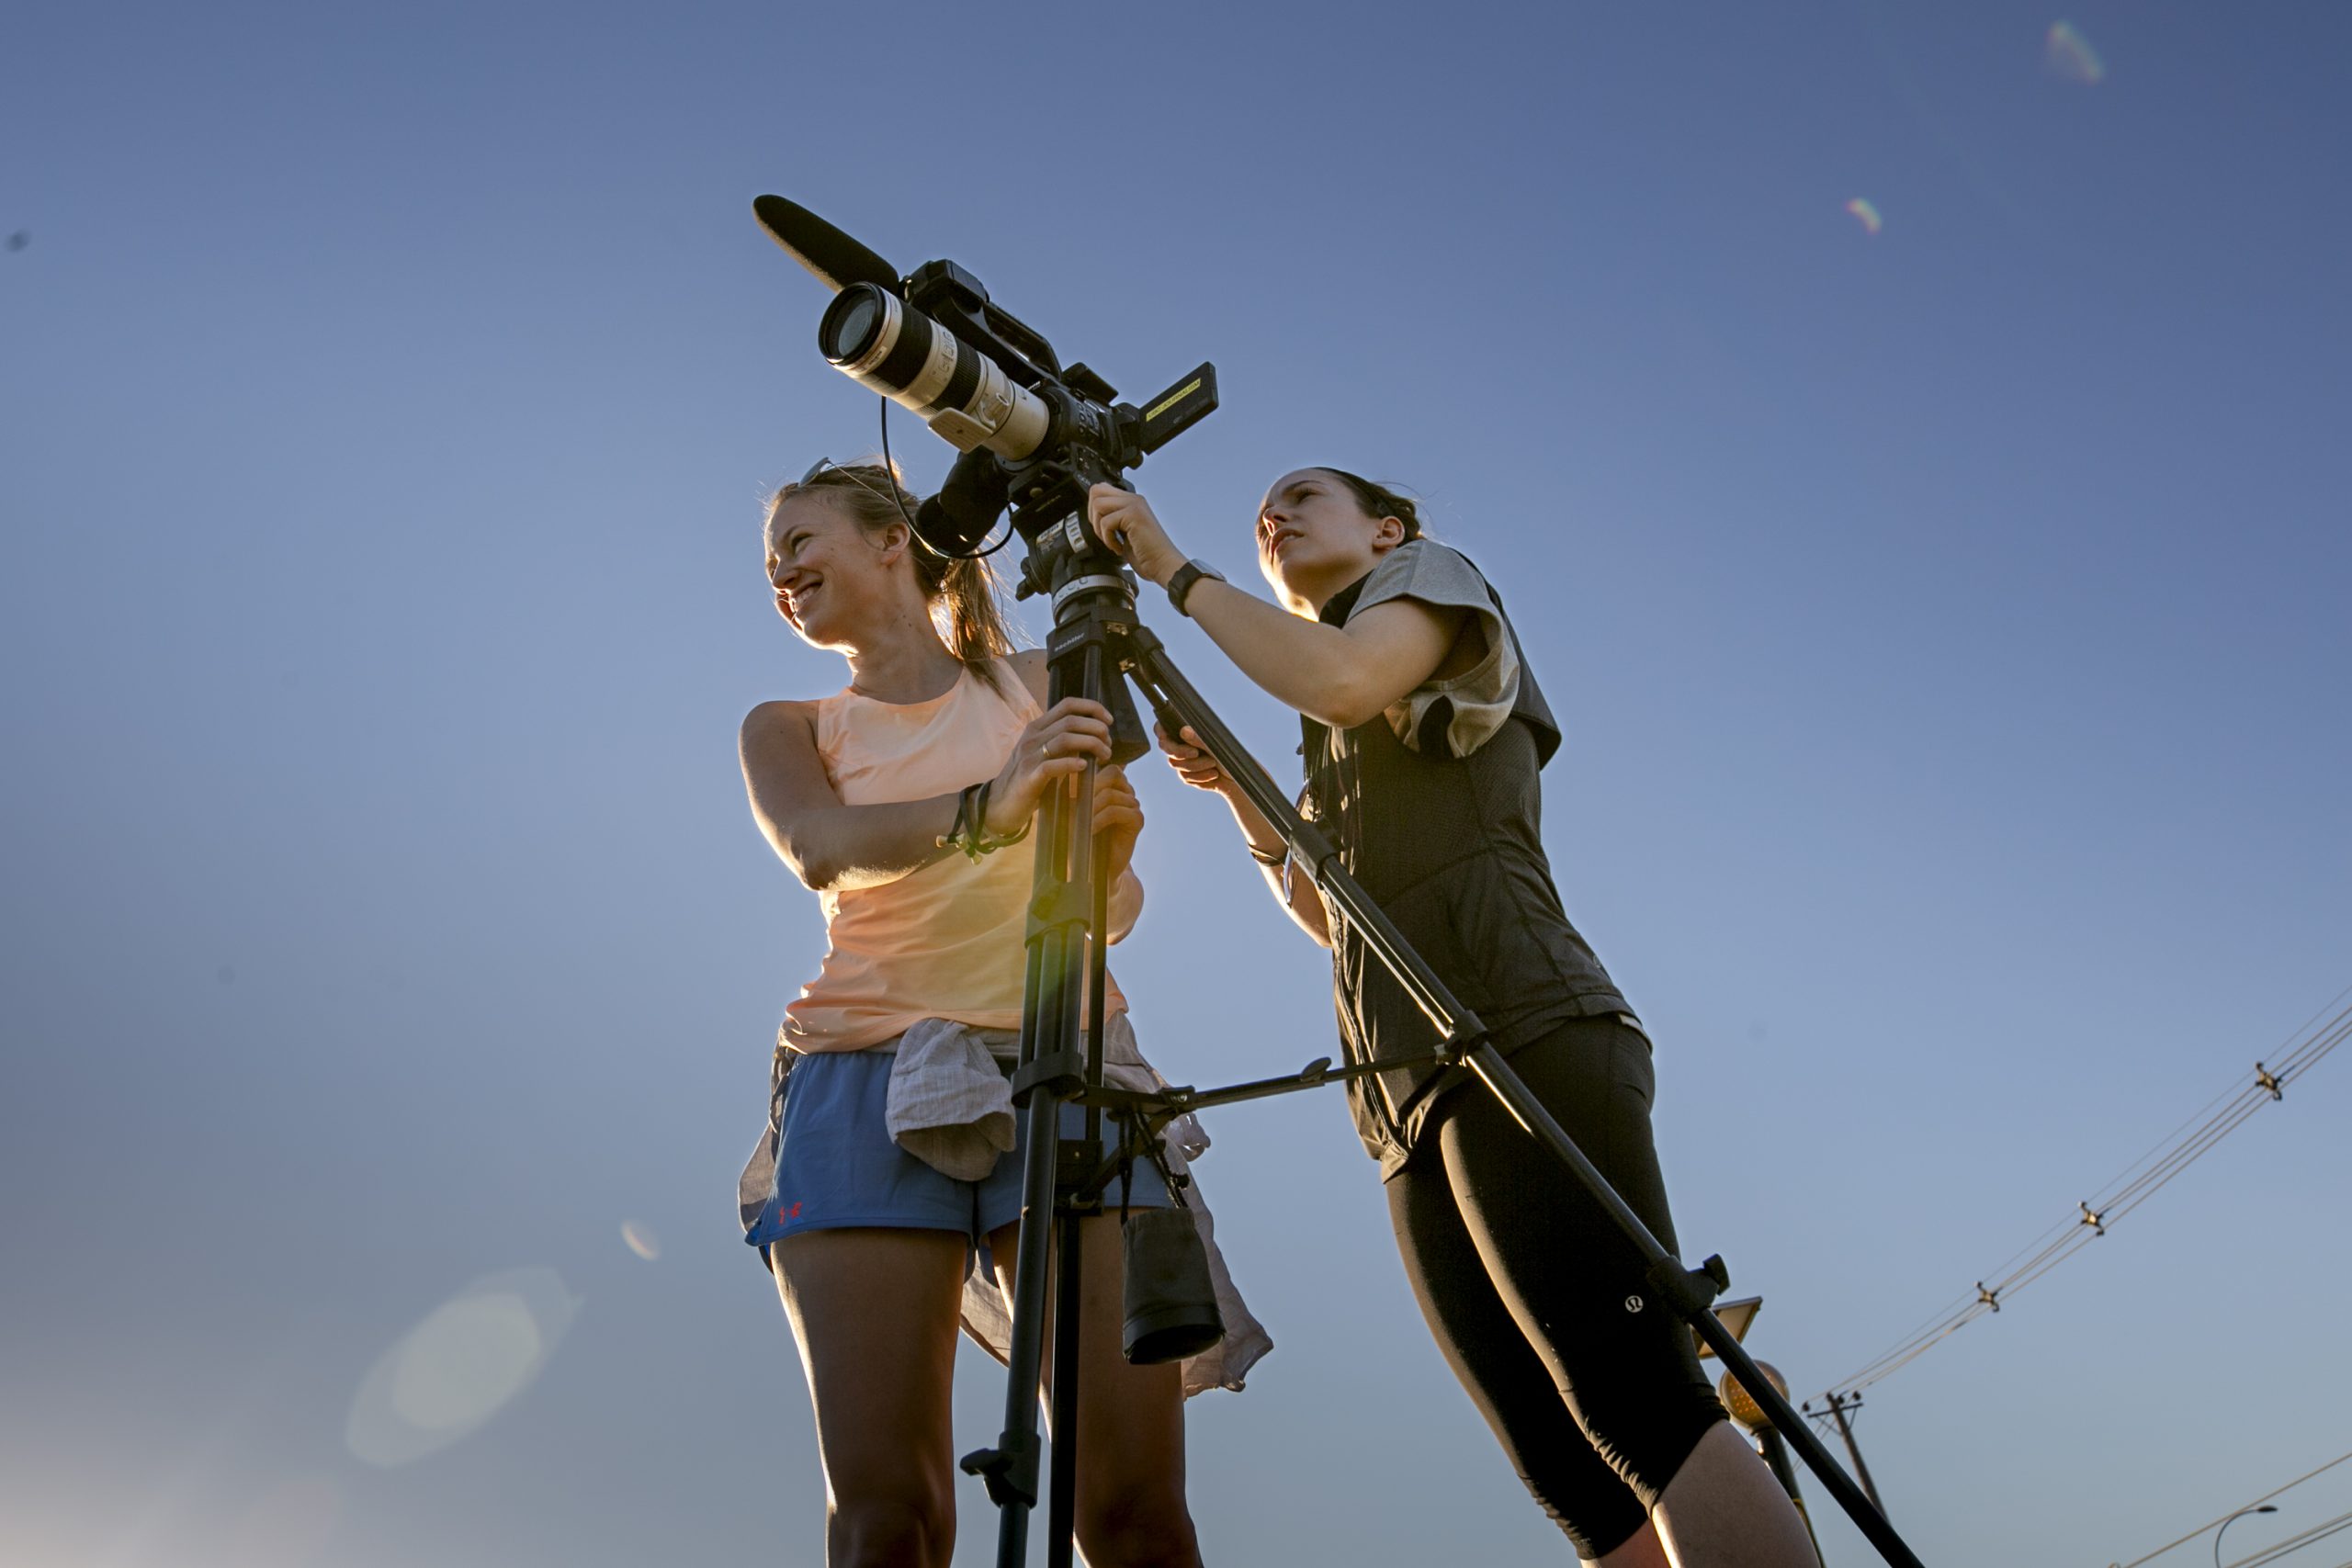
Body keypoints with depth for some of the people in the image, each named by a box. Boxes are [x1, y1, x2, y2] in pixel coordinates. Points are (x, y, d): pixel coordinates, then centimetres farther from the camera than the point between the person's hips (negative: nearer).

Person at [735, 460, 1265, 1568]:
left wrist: (1112, 839, -12)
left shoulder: (1041, 688, 16)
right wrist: (985, 809, -27)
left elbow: (1111, 912, 12)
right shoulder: (787, 729, 16)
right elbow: (820, 847, -8)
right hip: (868, 1090, 1)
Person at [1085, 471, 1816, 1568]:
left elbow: (1343, 679, -11)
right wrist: (1236, 790, 19)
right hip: (1414, 1105, 8)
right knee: (1580, 1477, 0)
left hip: (1521, 1039, -8)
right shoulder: (1343, 746, 32)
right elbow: (1328, 913, 29)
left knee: (1643, 1406, -20)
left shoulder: (1433, 572, 12)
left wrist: (1178, 572, -1)